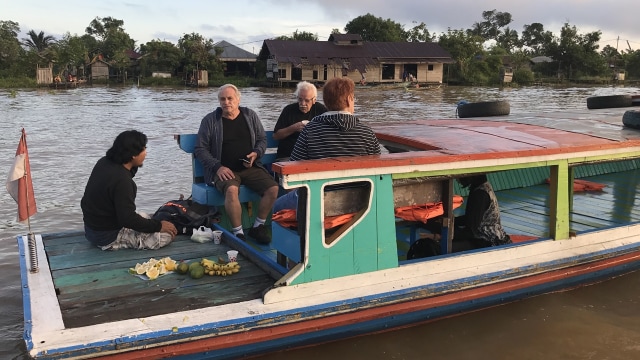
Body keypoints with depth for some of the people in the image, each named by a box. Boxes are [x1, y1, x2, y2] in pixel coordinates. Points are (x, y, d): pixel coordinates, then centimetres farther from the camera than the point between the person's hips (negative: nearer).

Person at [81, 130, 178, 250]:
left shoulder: (105, 162, -3)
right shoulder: (121, 181, -30)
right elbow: (128, 219, -29)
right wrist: (158, 226, -18)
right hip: (108, 237, -9)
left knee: (145, 218, 29)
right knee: (167, 234, -13)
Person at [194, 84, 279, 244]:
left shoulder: (250, 116, 10)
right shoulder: (210, 120, 2)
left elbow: (262, 139, 15)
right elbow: (200, 149, 1)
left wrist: (256, 153, -7)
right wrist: (218, 167, -13)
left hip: (250, 168, 3)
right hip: (224, 170, -3)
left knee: (273, 188, -20)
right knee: (231, 190, -36)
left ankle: (258, 227, 0)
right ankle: (238, 233, -21)